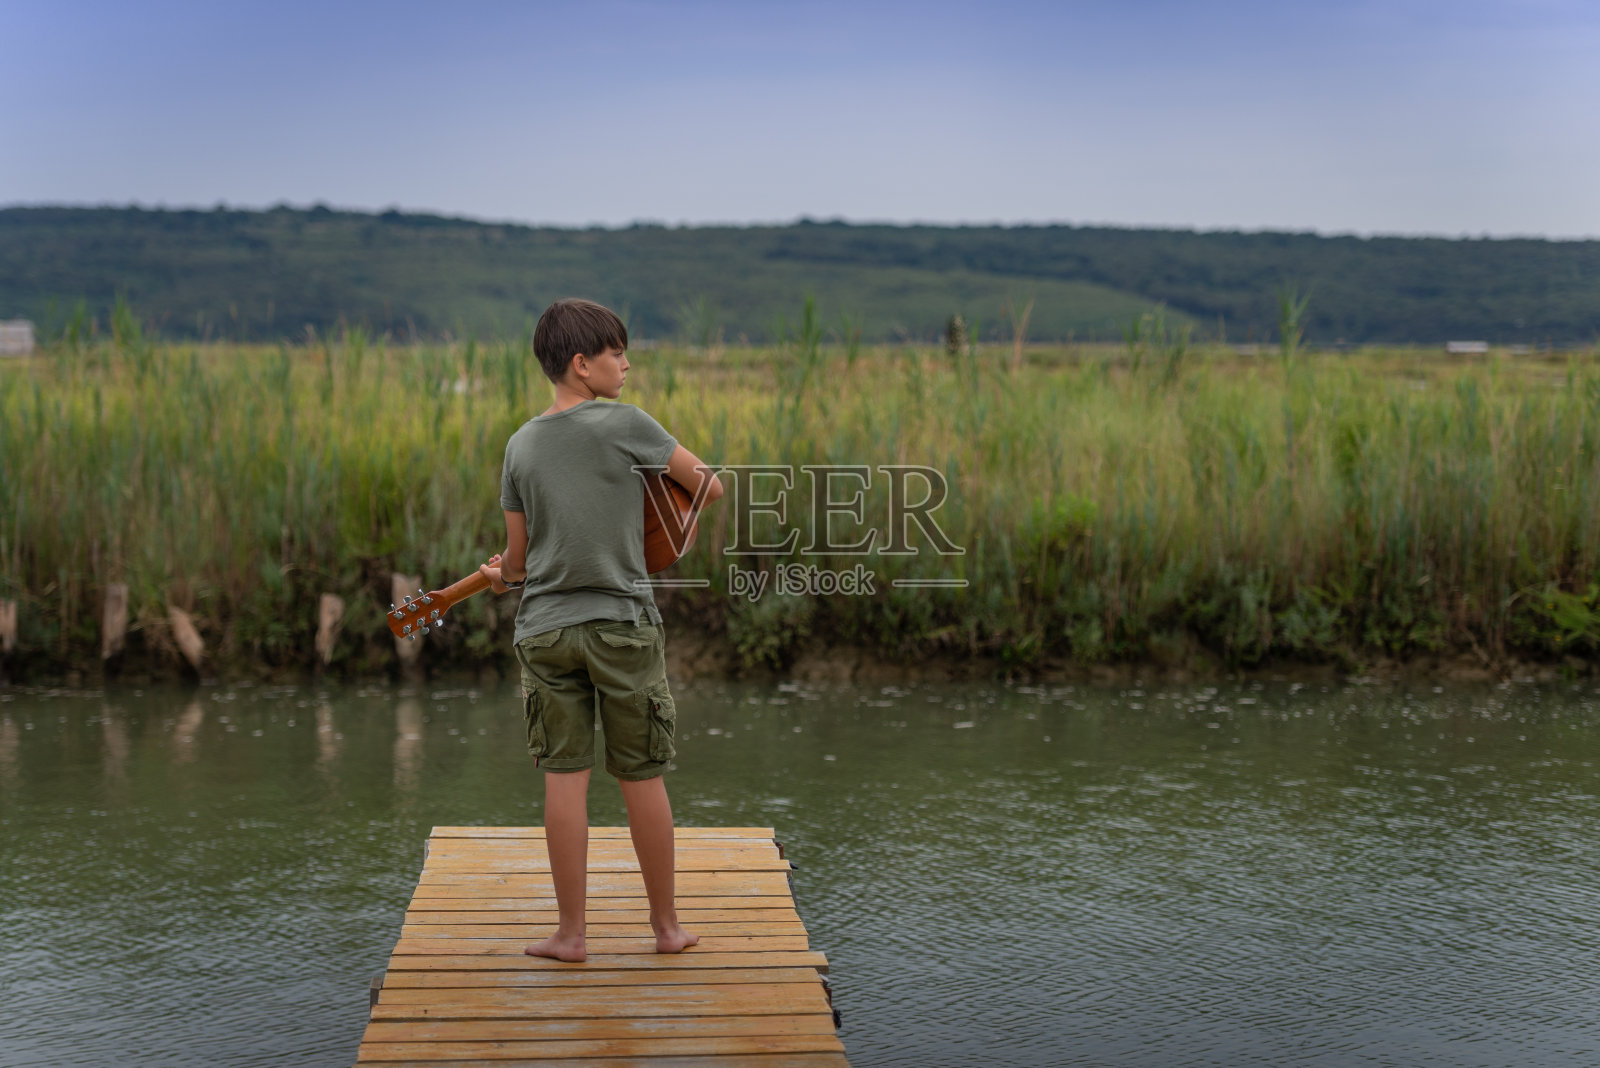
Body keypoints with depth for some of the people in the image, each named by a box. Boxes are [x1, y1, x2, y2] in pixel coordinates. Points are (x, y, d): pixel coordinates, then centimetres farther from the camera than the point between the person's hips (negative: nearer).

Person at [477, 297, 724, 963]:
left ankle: (571, 933, 10)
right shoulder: (624, 423, -8)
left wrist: (502, 578, 29)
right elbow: (709, 486, -3)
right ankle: (667, 926, 19)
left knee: (565, 776, 6)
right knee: (642, 777, 7)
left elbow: (516, 556, 7)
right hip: (622, 622, -3)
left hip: (544, 628, 3)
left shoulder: (520, 444, 4)